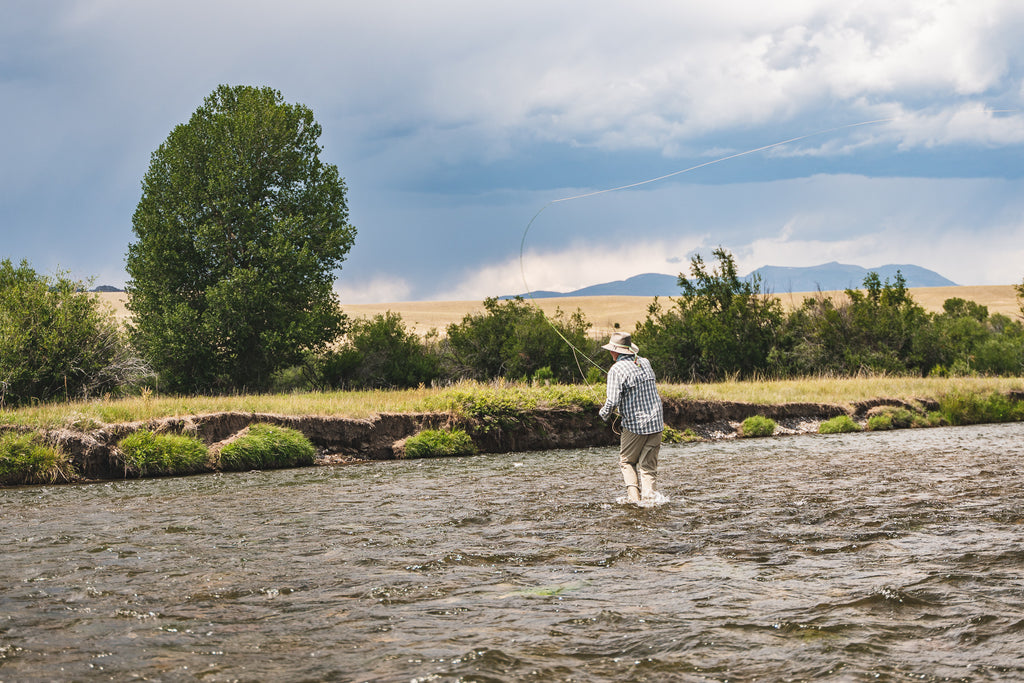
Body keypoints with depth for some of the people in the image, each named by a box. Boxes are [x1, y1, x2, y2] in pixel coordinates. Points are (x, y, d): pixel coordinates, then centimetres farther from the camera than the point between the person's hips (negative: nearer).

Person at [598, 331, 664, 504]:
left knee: (627, 461, 14)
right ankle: (648, 496, -5)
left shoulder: (617, 370, -12)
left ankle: (633, 495, -1)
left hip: (634, 425, -5)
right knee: (648, 465, 9)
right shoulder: (645, 363, 7)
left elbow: (613, 401, -18)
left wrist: (604, 414, 2)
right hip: (656, 423, 5)